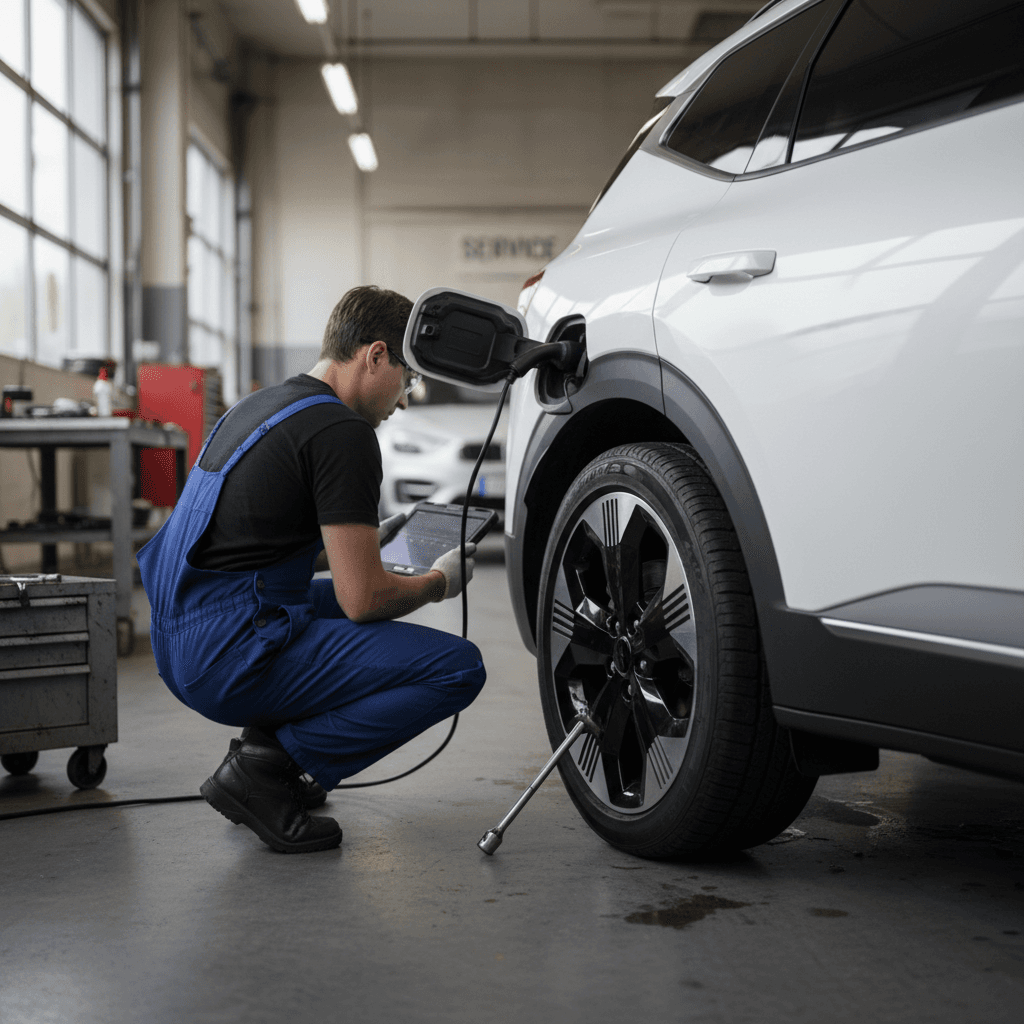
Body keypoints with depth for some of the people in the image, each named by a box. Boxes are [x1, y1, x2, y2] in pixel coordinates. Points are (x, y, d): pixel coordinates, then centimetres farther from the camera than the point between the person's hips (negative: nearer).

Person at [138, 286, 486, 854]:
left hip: (180, 646, 10)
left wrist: (361, 541, 26)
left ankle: (264, 738, 14)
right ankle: (266, 765, -8)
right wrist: (440, 582, 5)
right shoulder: (341, 432, -13)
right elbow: (363, 599, -15)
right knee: (458, 668, -10)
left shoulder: (261, 404, 16)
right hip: (234, 658, -10)